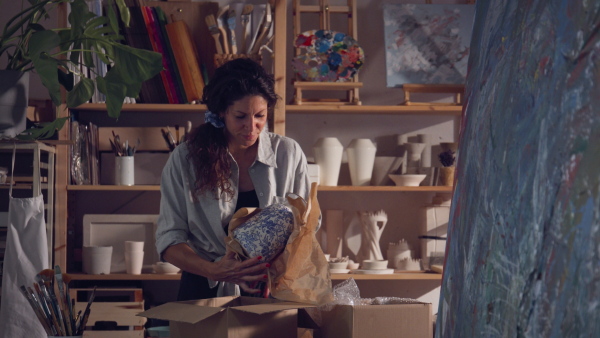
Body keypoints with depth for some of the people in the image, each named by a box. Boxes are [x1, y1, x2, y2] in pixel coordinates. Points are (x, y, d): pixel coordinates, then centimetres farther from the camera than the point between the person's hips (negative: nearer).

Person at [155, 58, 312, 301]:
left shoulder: (288, 153, 6)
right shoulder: (185, 160, 2)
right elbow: (169, 239, 1)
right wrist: (214, 271, -18)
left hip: (272, 290, 1)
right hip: (205, 291, 0)